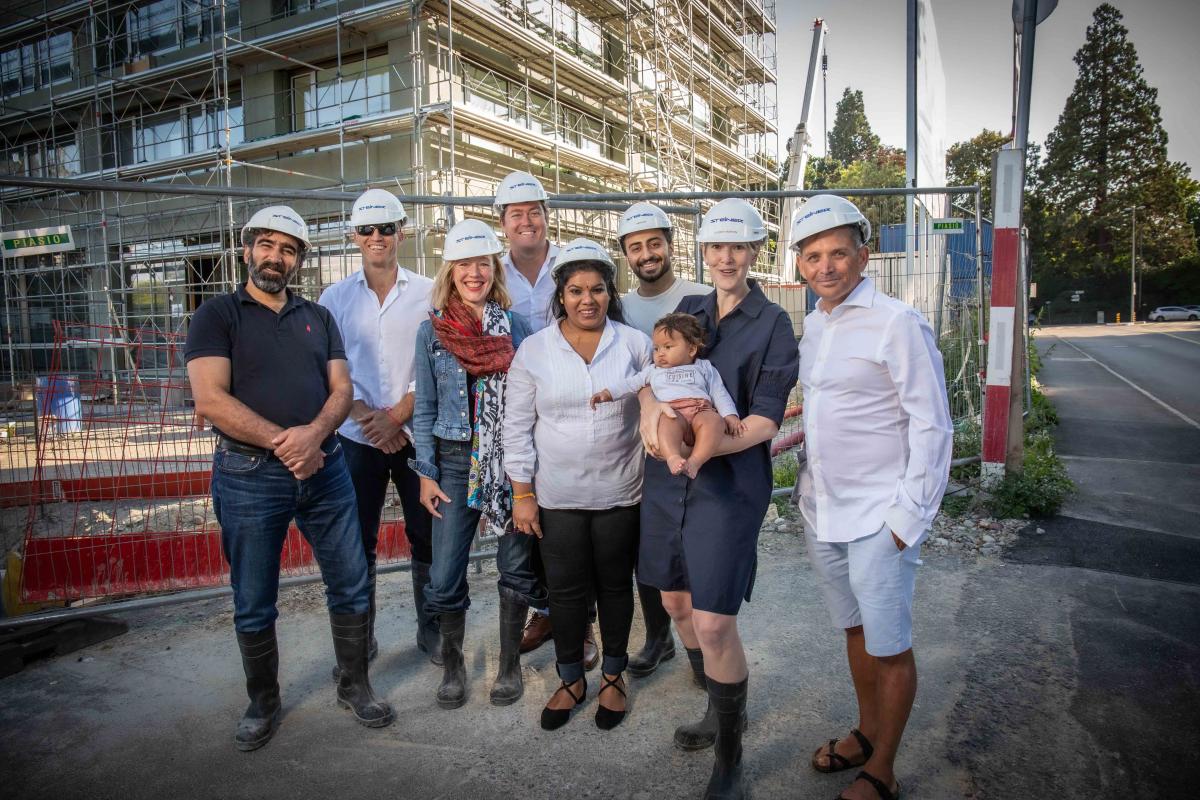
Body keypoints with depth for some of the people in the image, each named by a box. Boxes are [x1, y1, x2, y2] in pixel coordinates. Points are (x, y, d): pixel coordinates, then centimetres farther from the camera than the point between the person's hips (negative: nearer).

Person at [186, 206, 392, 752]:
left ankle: (354, 686, 29)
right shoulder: (217, 316, 0)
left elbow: (341, 389, 4)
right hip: (249, 476, -3)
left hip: (325, 468, 3)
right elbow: (211, 400, -12)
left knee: (350, 586, 9)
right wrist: (283, 444, -17)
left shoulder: (318, 318, 12)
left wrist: (314, 433, -17)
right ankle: (262, 705, 31)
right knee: (253, 605, 10)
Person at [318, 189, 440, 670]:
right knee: (358, 541, 7)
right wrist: (366, 418, -12)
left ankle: (431, 630, 24)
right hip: (357, 437, 1)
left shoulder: (427, 293, 2)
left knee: (427, 536, 7)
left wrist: (395, 415, -12)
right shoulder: (335, 298, 6)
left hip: (416, 433, -1)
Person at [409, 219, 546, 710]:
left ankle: (510, 664, 27)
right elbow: (425, 408, 5)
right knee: (445, 576, 2)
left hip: (511, 460, 0)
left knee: (516, 567, 8)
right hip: (455, 460, 0)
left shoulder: (516, 327, 2)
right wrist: (426, 473, 0)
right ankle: (452, 665, 27)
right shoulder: (432, 330, 2)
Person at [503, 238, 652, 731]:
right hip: (557, 496, 0)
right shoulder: (534, 350, -2)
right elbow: (517, 426, 0)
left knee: (615, 585, 13)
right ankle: (571, 679, 31)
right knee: (566, 589, 9)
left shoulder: (636, 344, -2)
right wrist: (522, 494, -2)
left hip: (620, 492, 0)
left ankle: (613, 676, 34)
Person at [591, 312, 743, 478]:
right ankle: (672, 457, -57)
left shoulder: (704, 368, 26)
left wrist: (730, 416, 2)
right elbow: (631, 385, 26)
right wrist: (608, 393, 10)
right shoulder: (653, 371, 32)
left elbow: (719, 394, 17)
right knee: (668, 420, -37)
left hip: (701, 411, 1)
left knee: (715, 420, -35)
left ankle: (695, 461, -46)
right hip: (670, 412, 0)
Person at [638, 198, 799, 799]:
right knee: (676, 603, 15)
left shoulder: (773, 323, -3)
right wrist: (650, 403, -16)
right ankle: (721, 709, 40)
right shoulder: (688, 310, 12)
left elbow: (767, 418, -10)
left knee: (713, 623, -8)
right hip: (667, 478, 5)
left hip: (729, 483, -5)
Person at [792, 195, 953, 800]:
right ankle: (867, 733, 39)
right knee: (855, 630, 20)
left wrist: (909, 517, -14)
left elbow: (932, 426, -13)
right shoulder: (811, 325, 9)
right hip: (822, 512, 7)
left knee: (888, 648, 5)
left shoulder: (897, 323, -13)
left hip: (879, 518, -6)